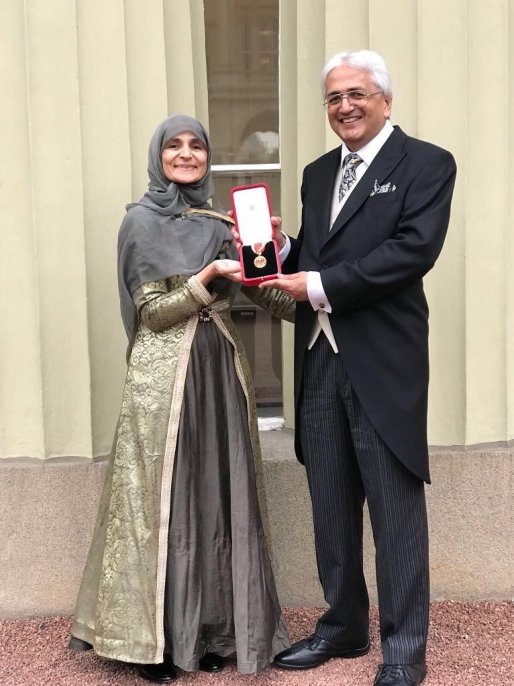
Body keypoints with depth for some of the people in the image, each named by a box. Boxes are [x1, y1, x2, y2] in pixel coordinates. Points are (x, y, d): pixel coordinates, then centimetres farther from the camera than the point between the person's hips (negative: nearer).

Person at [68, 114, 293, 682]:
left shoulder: (222, 223, 12)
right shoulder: (141, 221, -1)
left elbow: (271, 296, 9)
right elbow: (151, 312, -7)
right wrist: (206, 279, -18)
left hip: (222, 368, 5)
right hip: (165, 374, -5)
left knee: (220, 498, 6)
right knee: (163, 499, 0)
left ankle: (211, 631, 17)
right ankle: (153, 639, 10)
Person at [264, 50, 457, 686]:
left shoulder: (426, 164, -2)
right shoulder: (317, 173, 18)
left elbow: (413, 249, -16)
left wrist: (319, 286, -17)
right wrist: (280, 249, -3)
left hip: (383, 363, -6)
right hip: (319, 362, 6)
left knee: (395, 509, 0)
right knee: (331, 508, 14)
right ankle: (343, 626, 29)